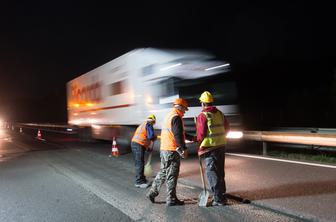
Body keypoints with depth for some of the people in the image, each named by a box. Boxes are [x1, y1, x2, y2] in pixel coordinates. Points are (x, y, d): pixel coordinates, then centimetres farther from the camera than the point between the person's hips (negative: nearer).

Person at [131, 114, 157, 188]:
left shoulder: (143, 124, 25)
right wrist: (155, 138, 6)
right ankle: (139, 182, -4)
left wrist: (148, 148, 29)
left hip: (135, 143, 10)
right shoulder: (148, 124, -5)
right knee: (139, 164, -7)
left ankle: (142, 179, 28)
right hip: (138, 145, -10)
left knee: (140, 163, 18)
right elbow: (150, 136, -18)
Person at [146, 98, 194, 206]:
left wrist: (191, 138, 28)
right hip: (172, 151, -9)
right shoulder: (176, 117, -14)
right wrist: (183, 149, -19)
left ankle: (152, 193, 22)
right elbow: (178, 135, -22)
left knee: (163, 172, 18)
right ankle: (171, 199, 11)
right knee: (172, 175, 1)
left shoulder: (168, 115, 19)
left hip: (164, 149, 9)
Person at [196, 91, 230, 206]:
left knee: (212, 173, 2)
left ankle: (219, 199, 5)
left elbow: (201, 134, -16)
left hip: (209, 147, -7)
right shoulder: (220, 114, 7)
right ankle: (221, 193, 33)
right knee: (220, 171, 20)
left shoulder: (202, 116, -14)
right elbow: (227, 128, 13)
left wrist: (199, 141, 4)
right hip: (221, 146, 7)